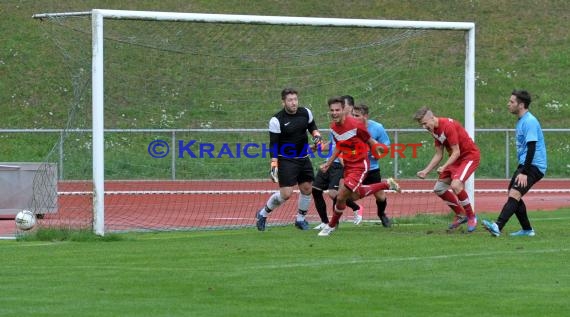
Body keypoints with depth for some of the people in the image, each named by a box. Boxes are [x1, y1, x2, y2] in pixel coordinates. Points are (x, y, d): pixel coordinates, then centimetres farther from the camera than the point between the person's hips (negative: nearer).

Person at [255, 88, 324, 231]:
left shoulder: (305, 113, -1)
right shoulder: (276, 120, -15)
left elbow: (312, 127, 19)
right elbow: (273, 144, -13)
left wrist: (317, 135, -3)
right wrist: (274, 165, -19)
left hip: (303, 159, 6)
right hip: (286, 160, -6)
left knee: (307, 189, 7)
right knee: (286, 193, -12)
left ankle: (301, 219, 28)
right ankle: (262, 214, 9)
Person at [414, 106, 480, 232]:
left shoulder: (448, 126, -23)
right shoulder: (434, 130, 4)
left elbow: (456, 152, -23)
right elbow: (438, 155, 10)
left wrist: (444, 167, -31)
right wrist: (425, 171, 3)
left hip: (470, 156, -9)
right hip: (456, 159, 9)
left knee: (456, 185, -29)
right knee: (438, 189, 5)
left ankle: (471, 217, -11)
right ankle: (460, 215, 19)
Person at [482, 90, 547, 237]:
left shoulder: (530, 122, -16)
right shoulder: (521, 121, 17)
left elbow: (531, 148, -22)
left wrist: (524, 172, -24)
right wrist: (521, 169, 27)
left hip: (534, 166, -11)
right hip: (525, 165, 11)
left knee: (514, 194, -23)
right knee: (513, 195, 10)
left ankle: (497, 227, -37)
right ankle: (527, 230, 18)